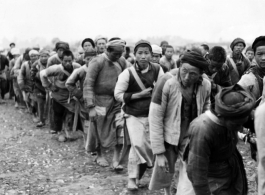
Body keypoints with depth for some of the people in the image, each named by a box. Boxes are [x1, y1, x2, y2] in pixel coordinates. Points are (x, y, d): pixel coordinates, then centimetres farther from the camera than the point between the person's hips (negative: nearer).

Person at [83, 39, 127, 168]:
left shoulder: (122, 62, 3)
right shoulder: (97, 62, -13)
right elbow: (88, 85, -15)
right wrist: (91, 107, -19)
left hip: (117, 101, 4)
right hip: (101, 100, -4)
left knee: (120, 128, -6)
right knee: (100, 130, 8)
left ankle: (116, 159, 2)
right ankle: (100, 155, 30)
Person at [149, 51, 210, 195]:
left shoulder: (206, 85, -13)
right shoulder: (166, 83, -23)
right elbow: (155, 119, -17)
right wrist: (159, 152, -15)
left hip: (191, 138, 2)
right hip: (168, 137, -1)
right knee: (164, 172, 14)